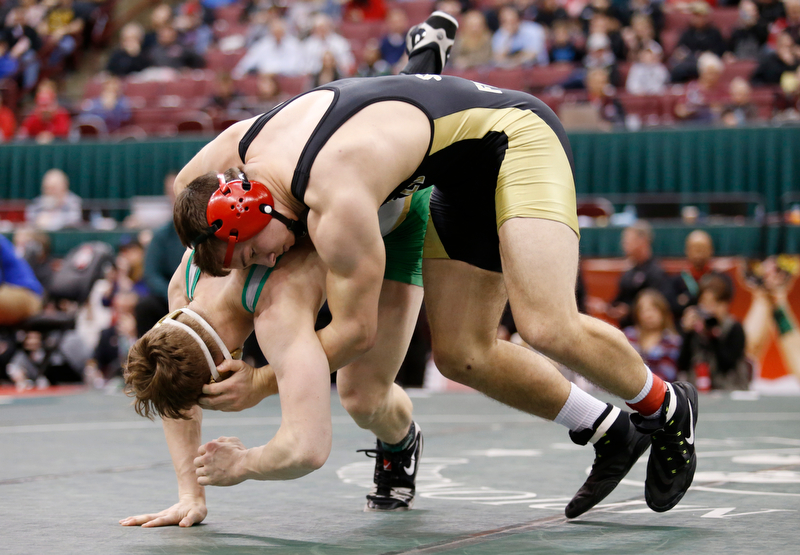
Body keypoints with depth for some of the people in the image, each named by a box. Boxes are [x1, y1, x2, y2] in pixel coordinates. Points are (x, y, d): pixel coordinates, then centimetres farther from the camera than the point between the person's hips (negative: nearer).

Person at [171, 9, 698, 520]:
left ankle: (667, 409, 3)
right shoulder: (238, 149, -10)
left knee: (549, 330, -25)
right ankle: (612, 434, 14)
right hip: (464, 181, 9)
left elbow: (356, 331, -25)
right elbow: (186, 187, 16)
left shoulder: (338, 205, -35)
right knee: (461, 354, -1)